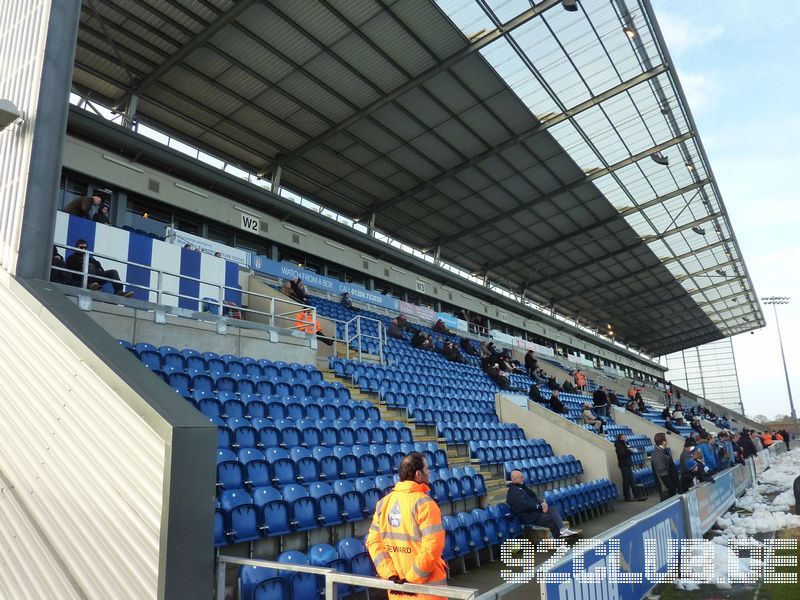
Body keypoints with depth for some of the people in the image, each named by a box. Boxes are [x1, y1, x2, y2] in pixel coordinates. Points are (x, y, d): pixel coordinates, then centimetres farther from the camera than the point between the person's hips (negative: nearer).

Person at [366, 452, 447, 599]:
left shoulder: (383, 503, 2)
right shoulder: (424, 503, -17)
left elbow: (373, 541, 0)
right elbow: (432, 547, -23)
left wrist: (390, 575, -3)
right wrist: (412, 578, -14)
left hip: (397, 587, 5)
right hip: (427, 587, -5)